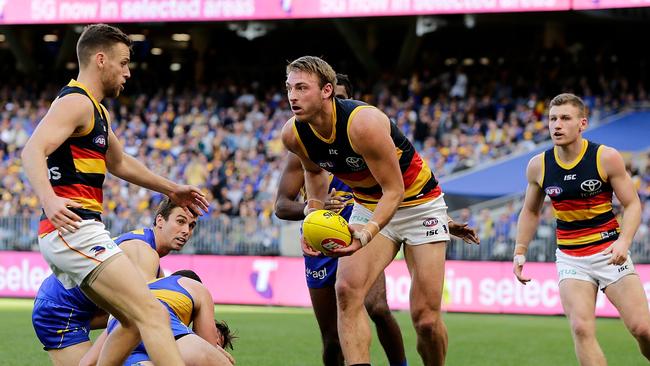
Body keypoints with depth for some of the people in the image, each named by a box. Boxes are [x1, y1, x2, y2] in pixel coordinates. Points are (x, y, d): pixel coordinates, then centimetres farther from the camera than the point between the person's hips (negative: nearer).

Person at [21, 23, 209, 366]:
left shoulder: (96, 111, 23)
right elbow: (33, 151, -25)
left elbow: (118, 162, 38)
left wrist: (171, 189, 41)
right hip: (74, 231, -11)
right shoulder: (75, 102, -9)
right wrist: (49, 200, -41)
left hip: (73, 235, 11)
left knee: (135, 322, 13)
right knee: (153, 315, -18)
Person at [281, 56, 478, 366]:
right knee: (347, 289, -22)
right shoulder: (293, 135, -13)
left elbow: (394, 191, -27)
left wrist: (366, 233, -42)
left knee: (426, 318, -6)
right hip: (368, 207, 5)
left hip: (419, 203, -5)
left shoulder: (363, 124, -32)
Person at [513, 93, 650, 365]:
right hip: (570, 258, 2)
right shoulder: (538, 166, -2)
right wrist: (520, 251, 6)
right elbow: (530, 211, 15)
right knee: (582, 328, -18)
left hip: (609, 252, -2)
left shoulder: (606, 158, -10)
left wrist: (623, 241, -22)